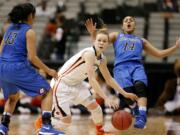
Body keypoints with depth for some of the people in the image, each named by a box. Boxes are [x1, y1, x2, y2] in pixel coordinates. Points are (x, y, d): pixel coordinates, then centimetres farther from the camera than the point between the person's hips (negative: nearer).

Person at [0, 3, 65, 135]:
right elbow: (32, 57, -10)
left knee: (13, 97, 33)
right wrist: (48, 70, 0)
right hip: (18, 68, -7)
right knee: (47, 92, 6)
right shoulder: (29, 31, -4)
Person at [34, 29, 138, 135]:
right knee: (66, 120, -12)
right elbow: (91, 79, -33)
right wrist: (106, 98, -37)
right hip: (61, 84, -9)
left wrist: (125, 94, 10)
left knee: (95, 106, 7)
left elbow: (109, 79, 15)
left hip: (76, 84, 9)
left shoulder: (102, 59, 1)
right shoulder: (89, 53, -27)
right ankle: (42, 122, 13)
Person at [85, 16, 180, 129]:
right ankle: (136, 110, -1)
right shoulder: (116, 36, 29)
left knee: (140, 86, -35)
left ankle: (142, 118, -46)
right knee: (127, 91, -31)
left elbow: (159, 54, 34)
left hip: (137, 66, 1)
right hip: (121, 67, -1)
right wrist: (93, 33, -9)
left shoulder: (141, 40, 33)